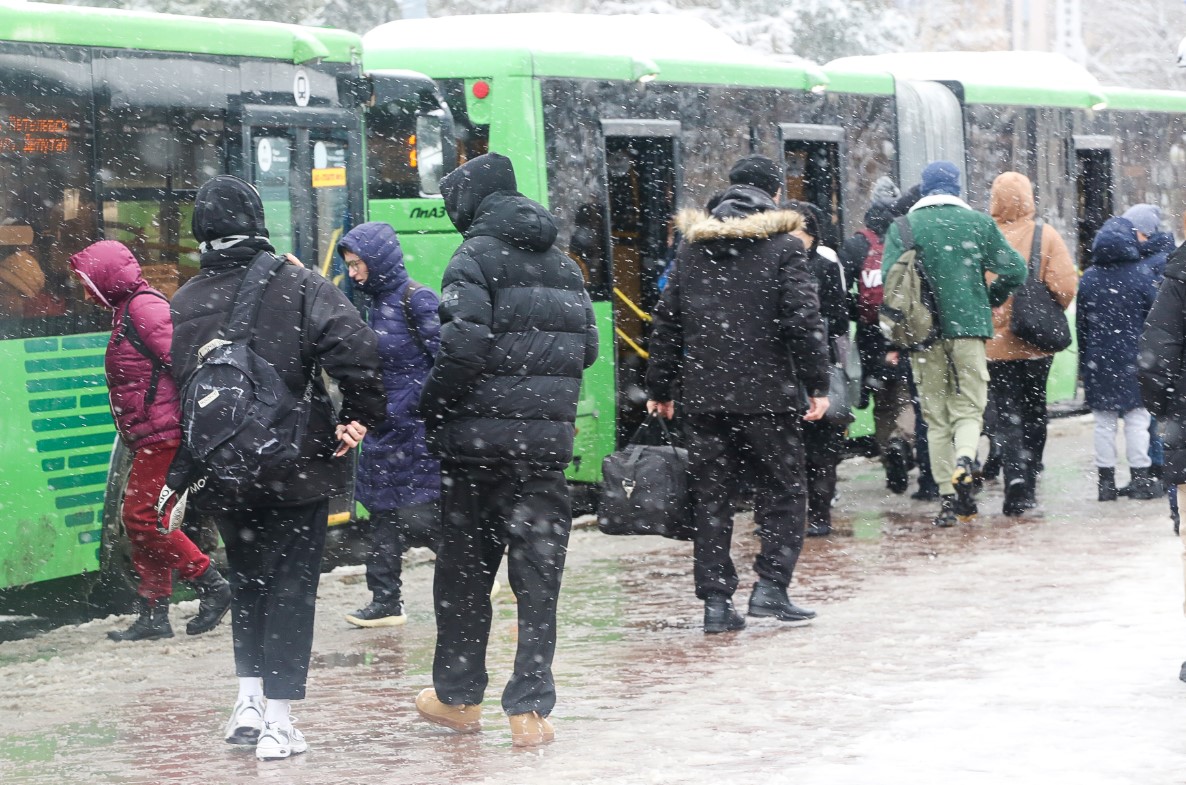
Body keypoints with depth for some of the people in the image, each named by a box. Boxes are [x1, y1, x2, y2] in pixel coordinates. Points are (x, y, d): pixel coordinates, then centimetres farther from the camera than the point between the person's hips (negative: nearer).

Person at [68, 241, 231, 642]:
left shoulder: (144, 306, -12)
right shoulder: (126, 311, 20)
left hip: (164, 434, -11)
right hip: (150, 439, 11)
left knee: (143, 518, -11)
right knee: (139, 521, 11)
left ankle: (212, 585, -3)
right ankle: (154, 614, 15)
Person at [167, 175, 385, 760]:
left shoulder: (180, 305, 3)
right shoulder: (296, 285, -9)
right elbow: (355, 346, -23)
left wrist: (172, 480, 15)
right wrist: (362, 417, -11)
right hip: (297, 470, -3)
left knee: (247, 579, 22)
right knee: (291, 586, 5)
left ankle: (249, 699, 14)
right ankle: (277, 723, 2)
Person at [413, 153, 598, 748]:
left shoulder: (476, 258, -8)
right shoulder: (562, 264, 14)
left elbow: (464, 344, -19)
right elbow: (587, 346, 15)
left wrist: (430, 406, -7)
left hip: (479, 438, -5)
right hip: (548, 440, 5)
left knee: (464, 571, 10)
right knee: (538, 577, 4)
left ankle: (458, 697, 20)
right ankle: (530, 709, 0)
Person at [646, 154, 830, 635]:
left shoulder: (691, 247, 10)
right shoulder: (784, 247, -3)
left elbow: (666, 323, 11)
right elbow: (803, 320, -10)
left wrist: (660, 387, 17)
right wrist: (817, 383, -6)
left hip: (703, 396, 4)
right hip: (766, 393, -4)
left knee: (710, 499, 7)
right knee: (781, 492, 7)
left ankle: (716, 601, 5)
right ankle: (770, 586, -5)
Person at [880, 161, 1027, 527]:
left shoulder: (902, 227, 1)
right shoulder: (978, 223, 2)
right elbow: (1015, 271, 0)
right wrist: (990, 300, 18)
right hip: (969, 327, 0)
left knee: (936, 416, 9)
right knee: (968, 406, 9)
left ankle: (948, 497, 2)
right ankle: (964, 458, -22)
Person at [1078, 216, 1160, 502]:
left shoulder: (1088, 279, 3)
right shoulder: (1141, 275, -7)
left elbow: (1081, 325, 8)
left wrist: (1084, 361, 15)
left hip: (1098, 360, 3)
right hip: (1133, 360, -3)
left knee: (1104, 422, 7)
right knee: (1137, 419, 3)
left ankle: (1106, 480, 7)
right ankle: (1140, 479, 3)